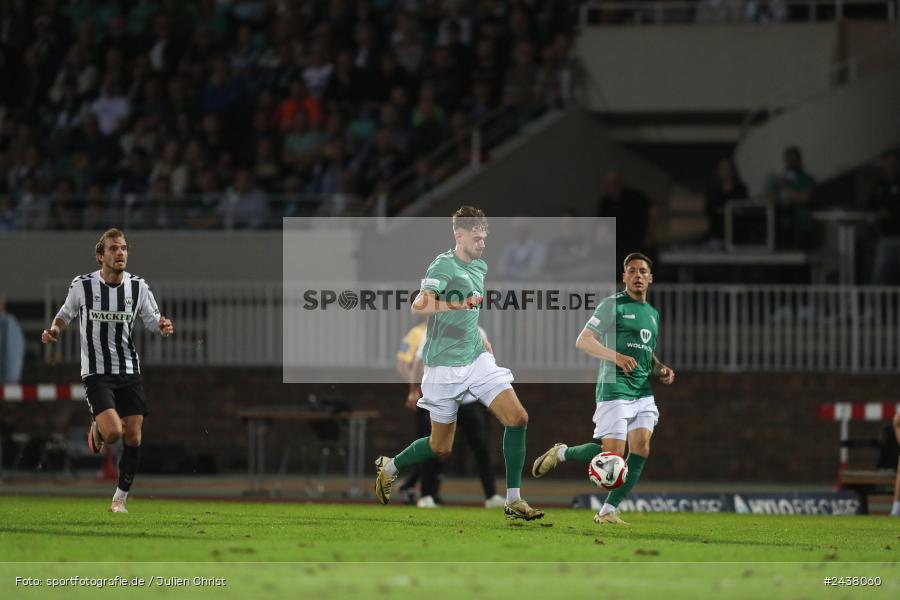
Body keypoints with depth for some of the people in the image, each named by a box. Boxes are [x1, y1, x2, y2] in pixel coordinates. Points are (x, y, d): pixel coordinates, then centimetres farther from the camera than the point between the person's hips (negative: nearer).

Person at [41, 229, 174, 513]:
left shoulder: (138, 287, -1)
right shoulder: (82, 285, -5)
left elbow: (152, 319, 9)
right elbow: (67, 311, 12)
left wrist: (162, 326, -14)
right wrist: (54, 330, -8)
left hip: (130, 372, 3)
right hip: (96, 373, -3)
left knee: (133, 437, -1)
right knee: (113, 431, -21)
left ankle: (120, 497, 15)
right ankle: (96, 430, 18)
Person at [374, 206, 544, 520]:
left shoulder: (480, 266, 10)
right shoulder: (444, 265, -15)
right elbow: (420, 305, -30)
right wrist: (460, 304, -43)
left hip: (476, 358, 6)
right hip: (445, 366, -6)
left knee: (517, 418, -11)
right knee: (441, 447, 4)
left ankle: (513, 501, -7)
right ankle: (389, 468, 33)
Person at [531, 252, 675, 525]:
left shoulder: (653, 314, 19)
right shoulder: (613, 305, -4)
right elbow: (582, 341, -10)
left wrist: (661, 369, 10)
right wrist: (616, 356, -23)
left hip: (643, 393, 7)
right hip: (615, 388, -7)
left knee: (641, 449, -8)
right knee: (612, 454, -13)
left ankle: (608, 512, -3)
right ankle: (561, 453, 13)